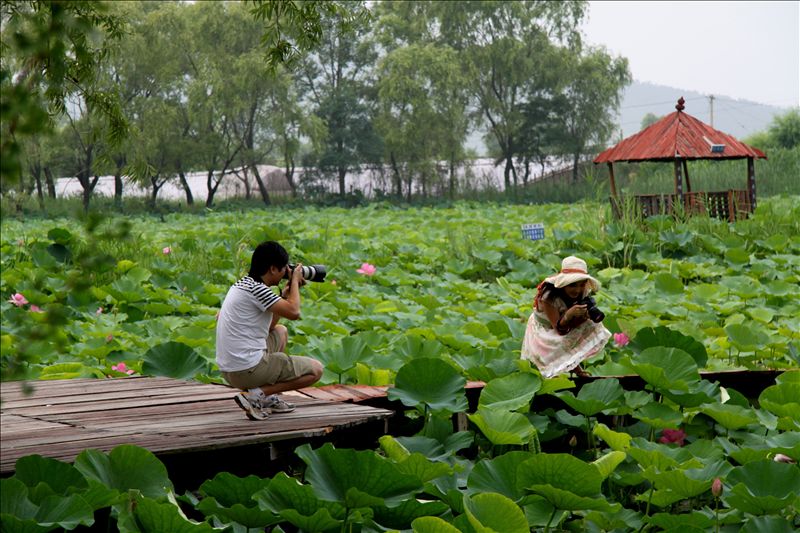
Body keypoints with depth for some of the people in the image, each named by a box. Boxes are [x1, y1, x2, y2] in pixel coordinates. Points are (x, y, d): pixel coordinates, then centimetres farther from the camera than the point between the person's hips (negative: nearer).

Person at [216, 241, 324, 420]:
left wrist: (285, 293, 17)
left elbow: (269, 325, 23)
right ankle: (255, 395, -8)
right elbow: (294, 312, -20)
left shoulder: (243, 284, 15)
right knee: (316, 370, 2)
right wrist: (295, 280, -3)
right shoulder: (255, 288, -16)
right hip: (248, 370, -10)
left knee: (281, 332, 33)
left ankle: (269, 398, 20)